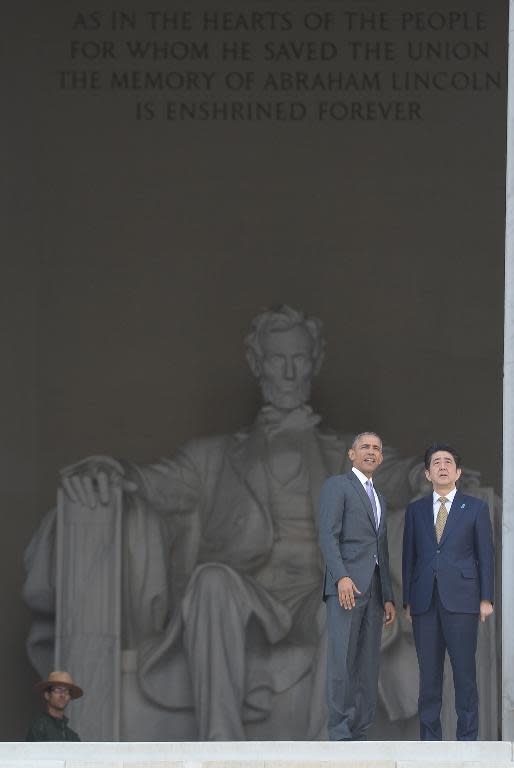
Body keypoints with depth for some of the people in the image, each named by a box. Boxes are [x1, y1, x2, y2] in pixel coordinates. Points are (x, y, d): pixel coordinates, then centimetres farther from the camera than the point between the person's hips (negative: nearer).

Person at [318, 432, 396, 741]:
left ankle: (359, 733, 4)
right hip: (347, 585, -8)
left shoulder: (379, 498, 26)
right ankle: (341, 735, -11)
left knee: (368, 665, 3)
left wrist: (388, 598, 19)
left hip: (373, 588, 8)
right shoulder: (337, 485, 2)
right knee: (343, 661, -11)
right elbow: (328, 535, -10)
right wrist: (342, 577, -23)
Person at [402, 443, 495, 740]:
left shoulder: (476, 508, 6)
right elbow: (409, 556, 13)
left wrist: (486, 599, -3)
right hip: (425, 601, 2)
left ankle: (467, 738, 1)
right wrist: (407, 600, 7)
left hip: (461, 599, -2)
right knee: (429, 671, 3)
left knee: (464, 670, -4)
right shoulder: (416, 510, 13)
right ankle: (430, 737, 8)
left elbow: (486, 555, 4)